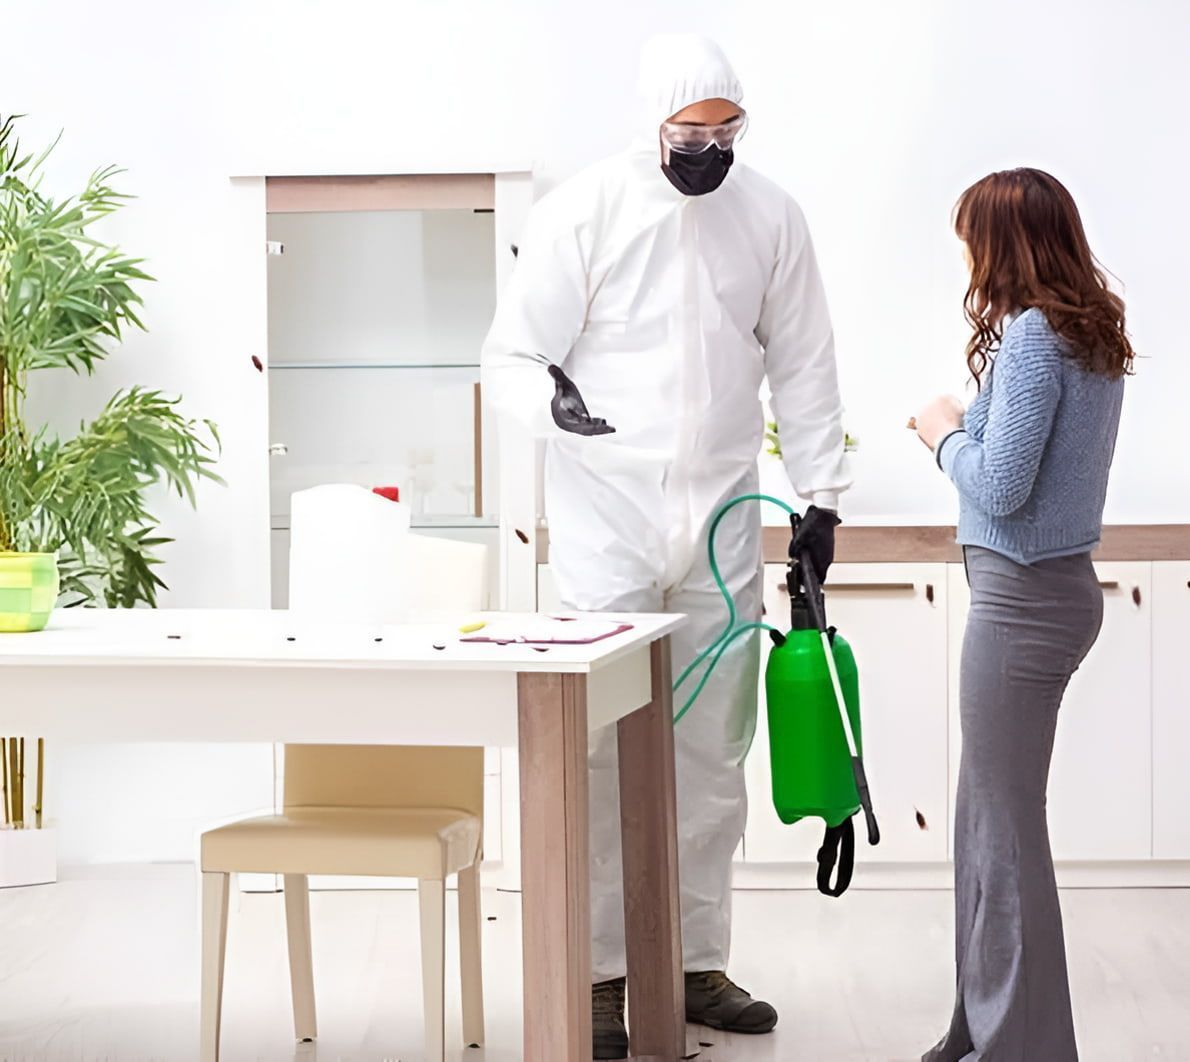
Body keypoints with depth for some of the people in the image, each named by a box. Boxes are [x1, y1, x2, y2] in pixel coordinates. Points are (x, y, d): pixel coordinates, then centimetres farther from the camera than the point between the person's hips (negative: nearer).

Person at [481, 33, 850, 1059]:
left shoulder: (769, 214, 4)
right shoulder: (582, 210, -6)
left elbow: (803, 364, 10)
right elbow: (510, 357, -5)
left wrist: (822, 494, 7)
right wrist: (551, 396, -26)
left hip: (722, 515, 3)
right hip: (607, 513, -3)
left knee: (714, 753, 6)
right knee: (605, 752, -6)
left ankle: (699, 965, 16)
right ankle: (602, 975, 2)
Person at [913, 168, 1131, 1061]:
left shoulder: (1031, 335, -17)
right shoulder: (1095, 337, 10)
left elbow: (1000, 487, -20)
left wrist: (948, 434, -4)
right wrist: (965, 433, 8)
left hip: (1022, 597, -9)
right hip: (1060, 585, 9)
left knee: (1005, 825, 0)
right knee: (988, 817, 17)